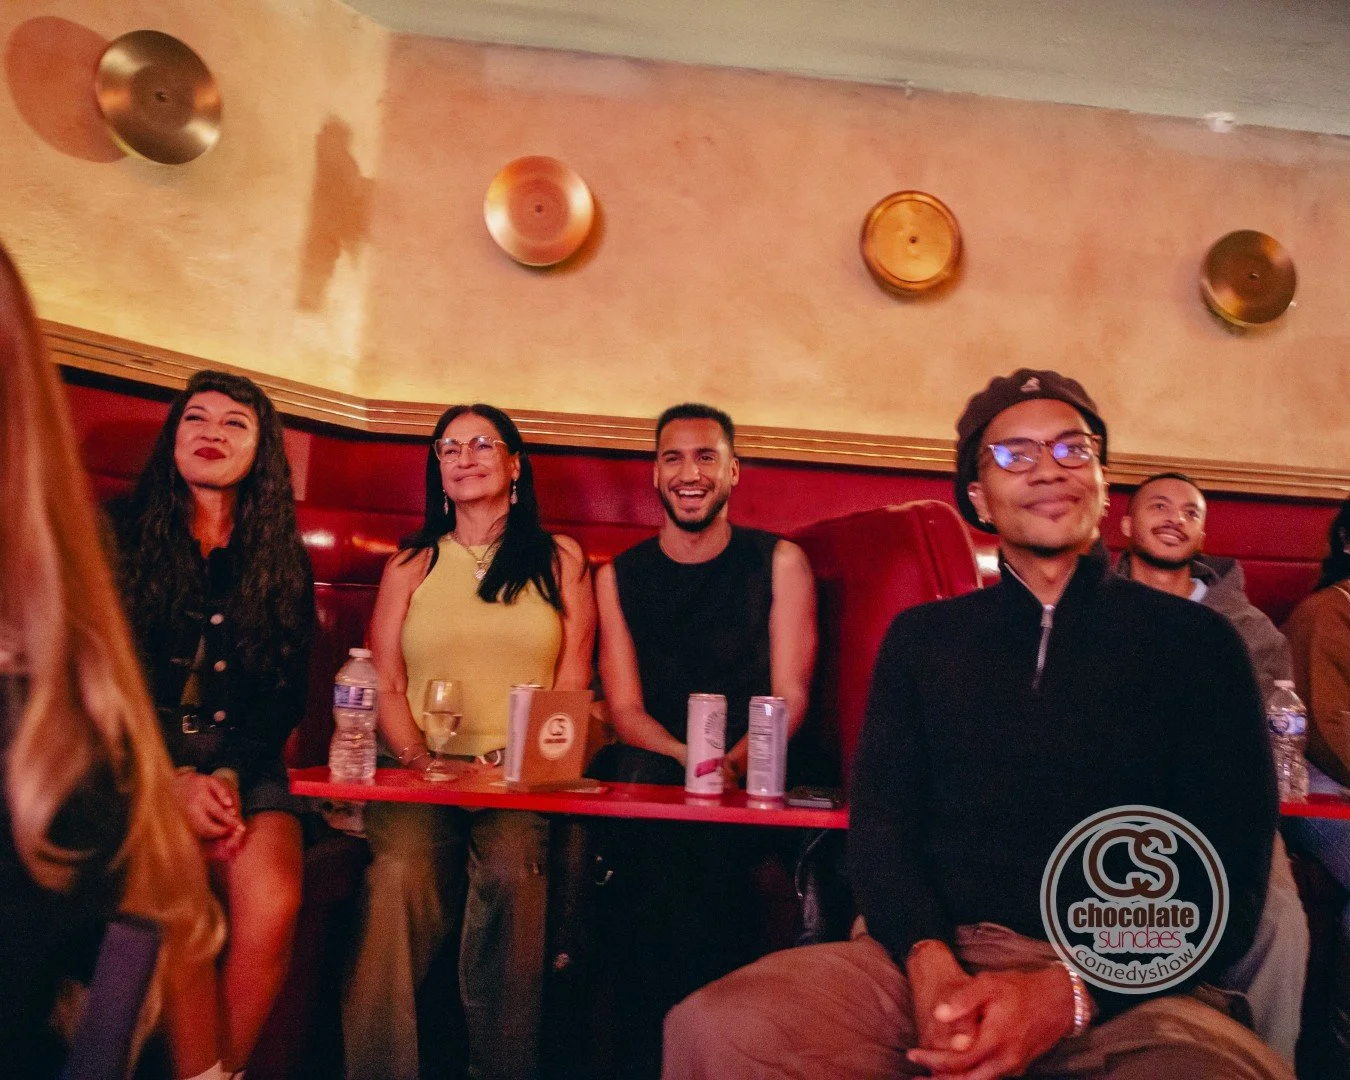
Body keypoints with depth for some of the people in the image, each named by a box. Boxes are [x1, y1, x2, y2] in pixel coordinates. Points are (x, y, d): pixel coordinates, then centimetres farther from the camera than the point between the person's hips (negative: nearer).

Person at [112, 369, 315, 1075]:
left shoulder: (283, 561, 12)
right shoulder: (117, 534, 8)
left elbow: (287, 695, 9)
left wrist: (231, 773, -9)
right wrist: (172, 779, -12)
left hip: (242, 760, 2)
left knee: (273, 900, -27)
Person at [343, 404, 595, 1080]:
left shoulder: (560, 560, 13)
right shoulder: (411, 564, 17)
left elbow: (573, 682, 7)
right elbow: (384, 684, 9)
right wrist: (419, 761, -9)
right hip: (420, 774, 1)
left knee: (512, 869, -32)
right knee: (398, 874, -30)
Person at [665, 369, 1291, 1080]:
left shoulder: (1195, 642, 8)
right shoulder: (920, 638, 14)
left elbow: (1228, 879, 2)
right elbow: (880, 824, 6)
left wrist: (1066, 996, -14)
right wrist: (929, 963, -15)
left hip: (1121, 987, -2)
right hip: (933, 960, 3)